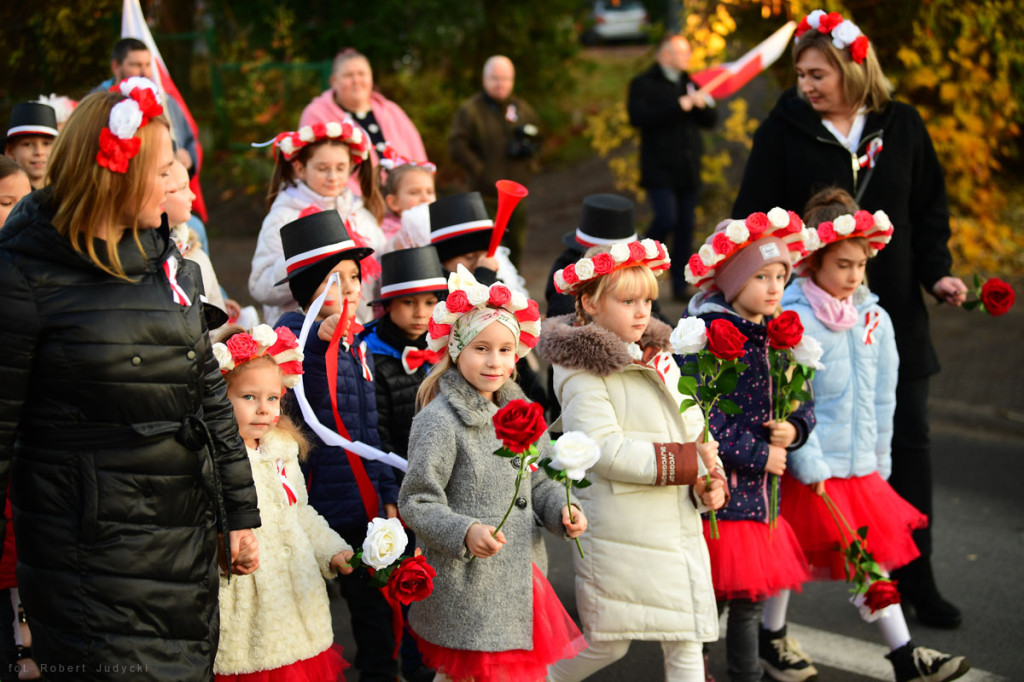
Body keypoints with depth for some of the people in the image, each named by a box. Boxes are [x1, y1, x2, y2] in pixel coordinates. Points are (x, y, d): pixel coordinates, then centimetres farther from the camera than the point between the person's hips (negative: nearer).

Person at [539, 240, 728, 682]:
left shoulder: (658, 356, 13)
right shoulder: (582, 370, -12)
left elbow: (693, 427, 17)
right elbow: (608, 452, -21)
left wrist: (712, 480, -2)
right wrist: (689, 463, -18)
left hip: (680, 526, 7)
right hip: (620, 534, -7)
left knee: (686, 645, 7)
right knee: (608, 644, 4)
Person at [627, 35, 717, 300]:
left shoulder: (689, 83, 19)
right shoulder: (644, 84, 0)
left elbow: (710, 120, 15)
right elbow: (638, 117, -18)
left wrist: (702, 104, -7)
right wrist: (678, 107, -19)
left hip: (688, 169, 6)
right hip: (660, 168, -6)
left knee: (686, 226, 3)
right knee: (666, 218, -18)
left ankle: (680, 286, 8)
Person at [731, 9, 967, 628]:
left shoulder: (902, 126, 2)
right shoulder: (783, 131, -4)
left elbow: (929, 210, 9)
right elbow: (756, 221, -3)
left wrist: (937, 273, -4)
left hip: (893, 312, 2)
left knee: (909, 441, 5)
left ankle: (915, 578, 16)